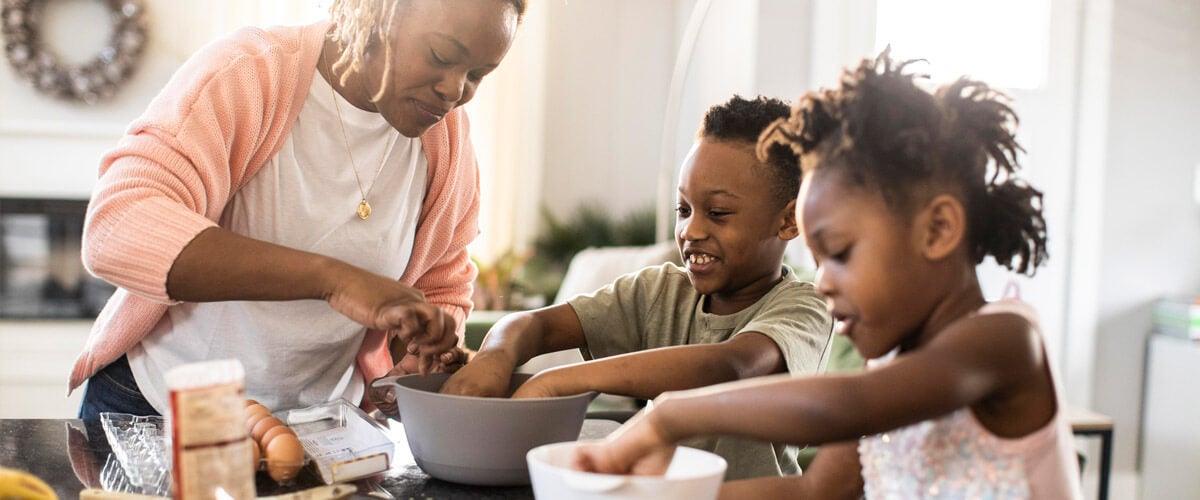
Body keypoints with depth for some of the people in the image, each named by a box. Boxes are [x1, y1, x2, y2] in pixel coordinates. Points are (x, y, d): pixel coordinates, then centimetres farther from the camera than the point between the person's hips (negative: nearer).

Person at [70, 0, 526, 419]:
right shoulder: (243, 75, -19)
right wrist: (333, 278, -40)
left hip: (321, 426, 5)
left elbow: (442, 293, 10)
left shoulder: (447, 137, -3)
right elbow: (115, 231, -33)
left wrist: (424, 354, -14)